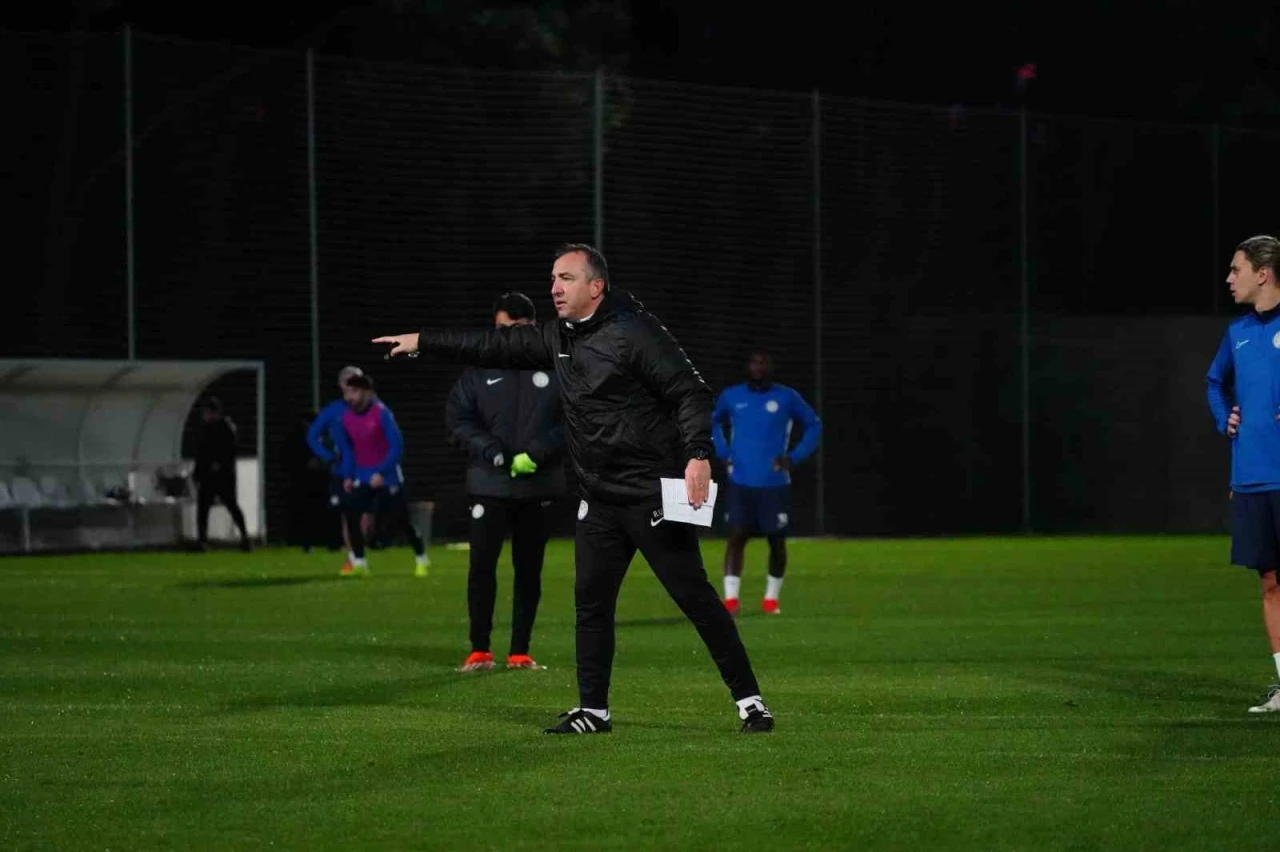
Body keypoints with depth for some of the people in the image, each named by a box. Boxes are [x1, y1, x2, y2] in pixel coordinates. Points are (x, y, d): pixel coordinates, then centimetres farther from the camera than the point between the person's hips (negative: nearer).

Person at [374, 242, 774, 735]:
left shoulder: (633, 333, -13)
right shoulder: (558, 339, 12)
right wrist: (422, 342, 18)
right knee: (591, 600, 7)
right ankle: (593, 710, 15)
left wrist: (698, 454, -28)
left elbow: (691, 392, -16)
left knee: (694, 596, -7)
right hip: (599, 500, 8)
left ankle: (749, 701, -3)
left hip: (652, 495, -8)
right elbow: (494, 346, 19)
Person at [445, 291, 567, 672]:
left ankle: (520, 652, 12)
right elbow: (456, 417, 3)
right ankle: (479, 650, 2)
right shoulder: (480, 368, 3)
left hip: (538, 484, 0)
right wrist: (488, 450, -12)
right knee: (482, 563, -6)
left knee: (529, 568, 5)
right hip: (489, 484, 0)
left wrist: (538, 453, -14)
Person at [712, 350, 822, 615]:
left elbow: (814, 425, 10)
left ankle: (771, 598, 17)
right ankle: (730, 598, -10)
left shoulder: (787, 398, 0)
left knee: (776, 540, 3)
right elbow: (712, 422, 25)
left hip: (775, 484, -1)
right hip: (740, 483, 1)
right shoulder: (731, 397, 6)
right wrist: (723, 452, 9)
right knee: (736, 537, -8)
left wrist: (794, 457, -3)